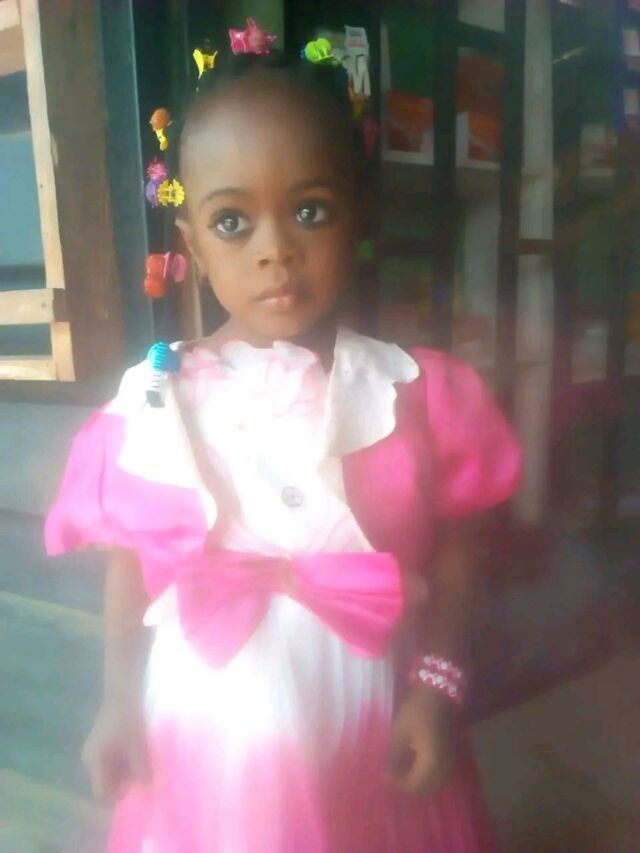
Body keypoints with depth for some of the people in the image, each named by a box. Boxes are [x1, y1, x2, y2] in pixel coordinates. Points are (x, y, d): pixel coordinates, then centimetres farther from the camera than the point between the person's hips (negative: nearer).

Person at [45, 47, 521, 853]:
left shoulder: (412, 392, -10)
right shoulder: (154, 404, -9)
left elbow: (452, 547, -4)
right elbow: (128, 559, 0)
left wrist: (437, 686, -9)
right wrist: (121, 702, 0)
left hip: (365, 736, 0)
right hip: (205, 736, 1)